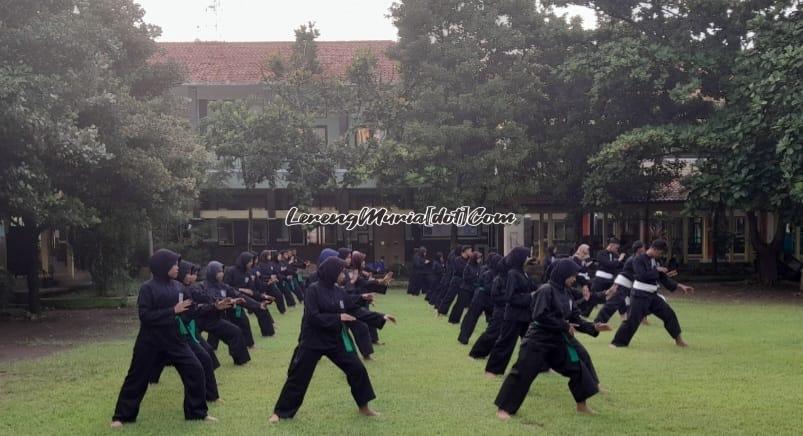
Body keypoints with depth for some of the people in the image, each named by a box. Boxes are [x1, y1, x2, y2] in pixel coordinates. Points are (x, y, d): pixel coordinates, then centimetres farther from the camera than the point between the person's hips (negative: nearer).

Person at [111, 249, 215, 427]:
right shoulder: (148, 288, -12)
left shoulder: (177, 286, 4)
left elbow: (186, 311, 13)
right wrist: (173, 311, -22)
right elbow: (145, 316, -19)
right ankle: (121, 416, 21)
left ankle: (198, 412, 14)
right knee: (137, 377, 5)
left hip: (175, 338, 5)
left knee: (195, 370, -1)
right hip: (151, 341, -5)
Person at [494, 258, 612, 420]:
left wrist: (594, 328, 1)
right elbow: (540, 316, -25)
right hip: (539, 339, -8)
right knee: (523, 372, -10)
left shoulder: (566, 293, 8)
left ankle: (581, 405, 28)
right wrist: (564, 326, -20)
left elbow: (575, 318, 12)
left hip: (559, 339, 8)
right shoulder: (546, 290, -18)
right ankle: (503, 408, 0)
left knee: (579, 364, 10)